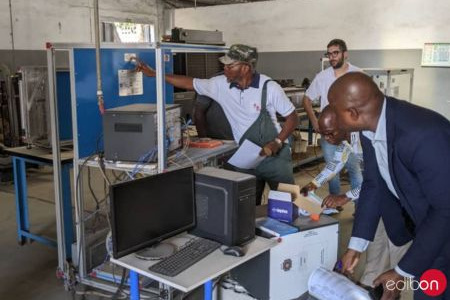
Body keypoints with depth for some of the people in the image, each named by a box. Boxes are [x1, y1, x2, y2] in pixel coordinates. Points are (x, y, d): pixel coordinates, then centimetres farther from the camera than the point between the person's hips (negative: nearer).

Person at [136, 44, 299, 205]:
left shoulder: (269, 87, -15)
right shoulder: (221, 85, -4)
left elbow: (292, 118, -8)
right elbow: (190, 83, 4)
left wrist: (277, 143, -21)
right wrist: (154, 74, 3)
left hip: (275, 156, -3)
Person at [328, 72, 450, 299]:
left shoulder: (424, 135, -36)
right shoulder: (370, 127, -11)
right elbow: (373, 184, -1)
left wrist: (403, 272, -24)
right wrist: (355, 245, -5)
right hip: (412, 213, 7)